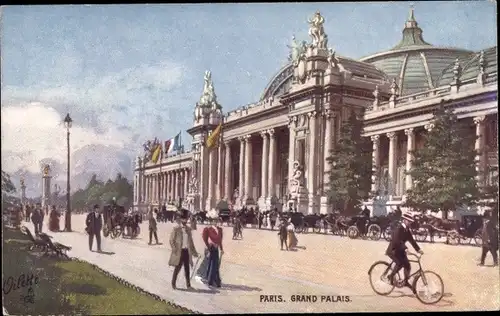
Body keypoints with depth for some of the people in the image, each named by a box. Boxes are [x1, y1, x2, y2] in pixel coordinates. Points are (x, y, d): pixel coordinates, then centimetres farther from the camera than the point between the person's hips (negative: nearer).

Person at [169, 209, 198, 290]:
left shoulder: (188, 229, 10)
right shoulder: (176, 229, -6)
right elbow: (172, 240, -7)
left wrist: (194, 251, 14)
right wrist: (174, 250, -15)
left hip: (187, 251, 5)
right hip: (179, 251, -5)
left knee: (187, 268, 8)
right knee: (178, 267, 1)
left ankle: (188, 284, 14)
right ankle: (173, 283, 15)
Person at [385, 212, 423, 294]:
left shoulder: (407, 230, 6)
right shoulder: (399, 229, -20)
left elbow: (411, 240, 5)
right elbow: (397, 241, -32)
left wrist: (418, 249, -6)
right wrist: (405, 248, -42)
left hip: (400, 250, 8)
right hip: (393, 250, -8)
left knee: (407, 266, 1)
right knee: (400, 263, -28)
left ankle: (406, 282, 20)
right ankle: (391, 276, -7)